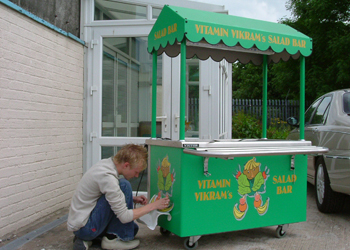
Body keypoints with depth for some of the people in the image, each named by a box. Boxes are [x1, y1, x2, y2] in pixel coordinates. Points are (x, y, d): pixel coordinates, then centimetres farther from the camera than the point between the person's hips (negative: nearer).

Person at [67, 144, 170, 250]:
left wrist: (132, 199, 3)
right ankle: (112, 239, -10)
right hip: (83, 228, -10)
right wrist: (153, 205, -15)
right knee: (124, 185, -20)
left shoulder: (106, 163, 1)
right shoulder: (107, 177, -27)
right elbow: (124, 217, -23)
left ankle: (86, 240, 10)